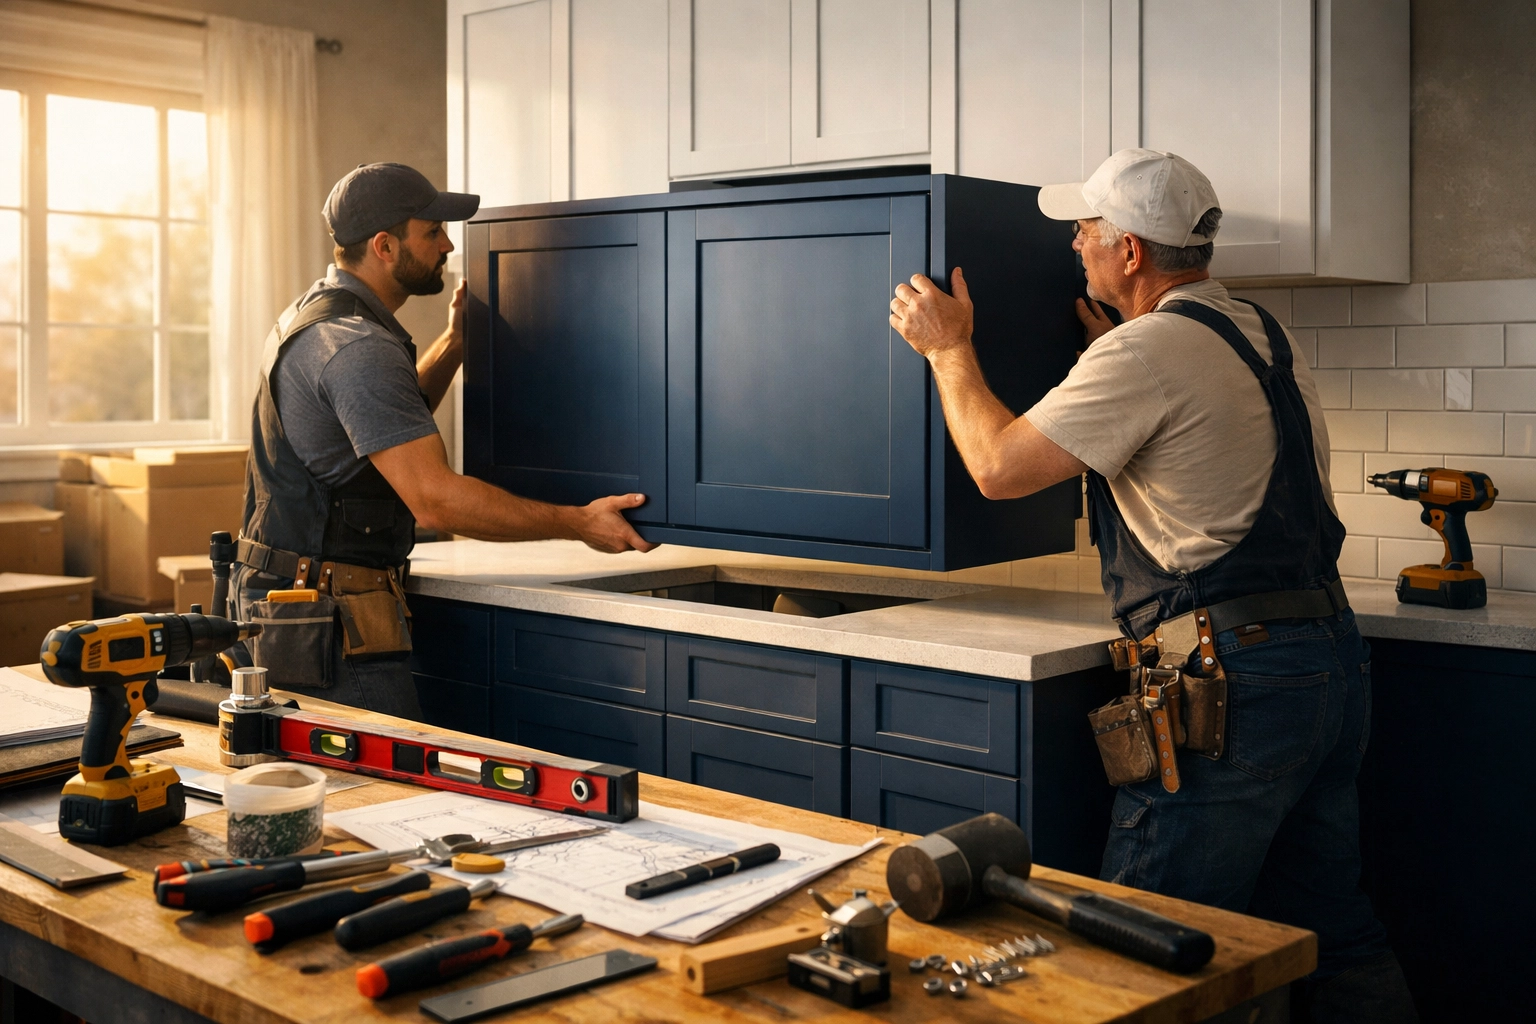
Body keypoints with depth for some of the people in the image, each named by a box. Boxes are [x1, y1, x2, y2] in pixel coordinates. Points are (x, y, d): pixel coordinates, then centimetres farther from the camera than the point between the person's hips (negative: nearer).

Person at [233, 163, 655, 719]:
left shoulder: (312, 313, 13)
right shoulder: (357, 346, -21)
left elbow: (391, 422, 28)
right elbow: (434, 499, -27)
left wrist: (454, 342, 18)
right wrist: (577, 522, -22)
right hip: (330, 627, -11)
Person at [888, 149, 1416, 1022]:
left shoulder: (1147, 352, -13)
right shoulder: (1267, 336, 15)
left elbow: (1000, 467, -10)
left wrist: (950, 350, 5)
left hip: (1231, 681, -9)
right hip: (1335, 658, 10)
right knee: (1333, 929, 17)